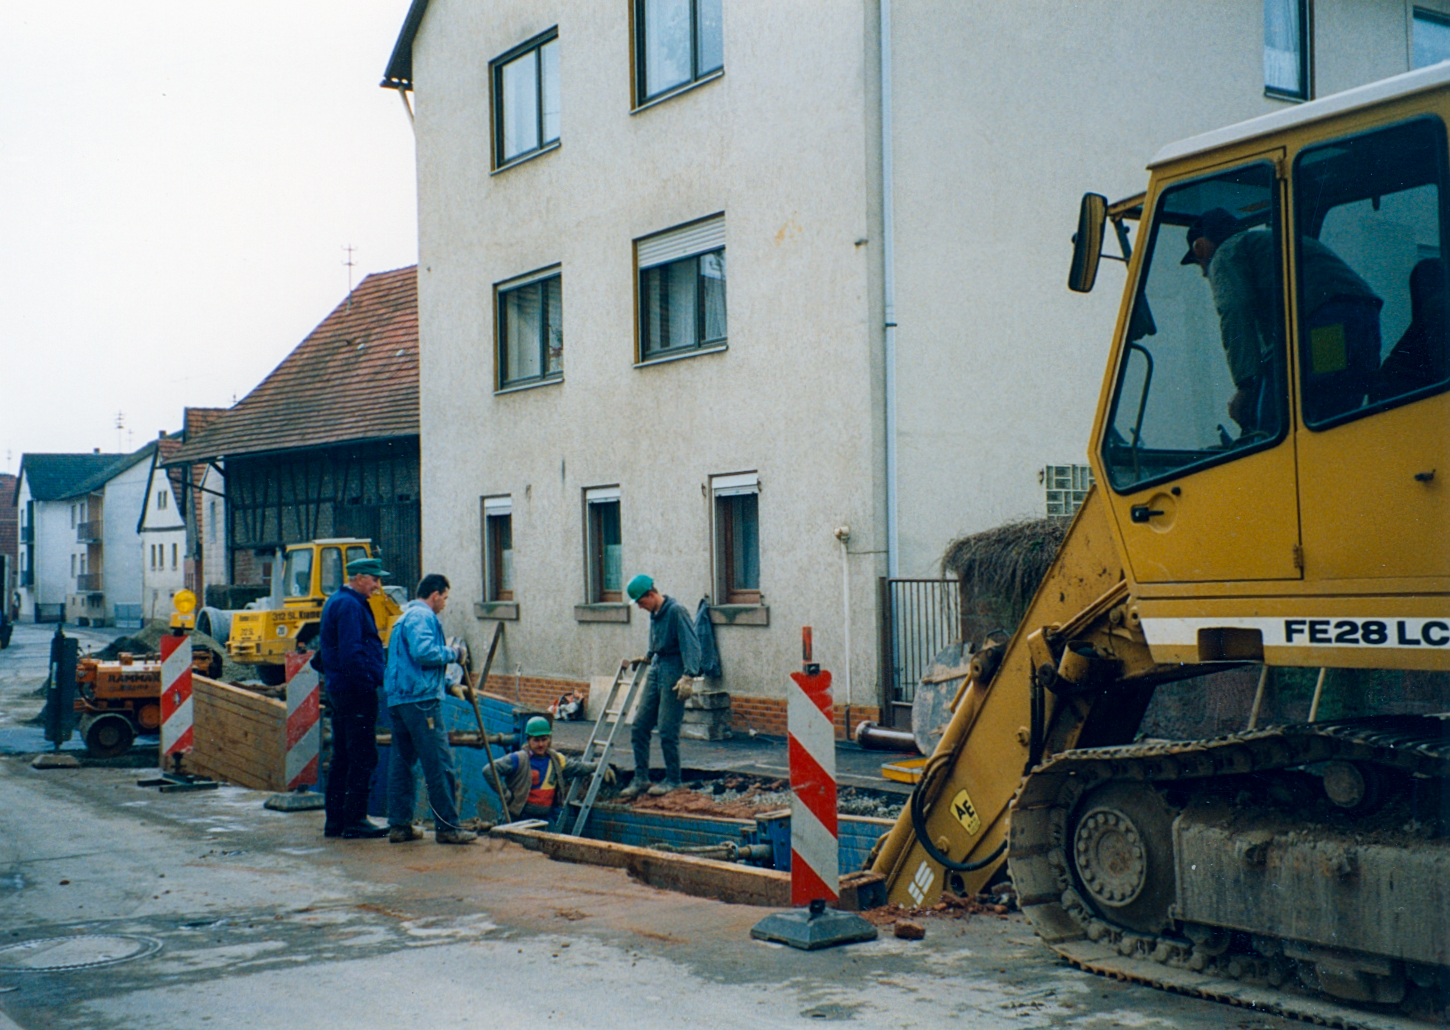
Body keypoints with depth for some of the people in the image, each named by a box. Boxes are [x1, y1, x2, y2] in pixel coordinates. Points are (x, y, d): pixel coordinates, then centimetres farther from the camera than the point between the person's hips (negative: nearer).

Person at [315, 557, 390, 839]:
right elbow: (352, 653, -23)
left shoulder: (335, 602, 19)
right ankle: (355, 820, -5)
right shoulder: (350, 606, -14)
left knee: (342, 757, 13)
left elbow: (326, 650, 25)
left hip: (339, 689, 11)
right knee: (363, 757, -7)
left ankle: (335, 821, 17)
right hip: (356, 690, -11)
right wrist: (376, 679, -21)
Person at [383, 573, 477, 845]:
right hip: (420, 699, -11)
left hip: (397, 698, 11)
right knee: (439, 764, -8)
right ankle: (447, 826, -7)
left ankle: (399, 824, 13)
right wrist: (452, 653, -8)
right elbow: (423, 651, -23)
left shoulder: (405, 617, 23)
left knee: (401, 762, 11)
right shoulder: (423, 617, -9)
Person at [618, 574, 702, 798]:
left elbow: (690, 645, -18)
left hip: (674, 673, -9)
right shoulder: (654, 614, 14)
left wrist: (689, 676, -25)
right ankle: (640, 778, 10)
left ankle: (672, 780, 6)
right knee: (640, 725, 3)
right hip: (656, 670, 9)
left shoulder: (676, 611, -13)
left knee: (667, 730, -7)